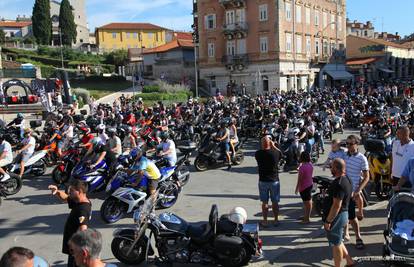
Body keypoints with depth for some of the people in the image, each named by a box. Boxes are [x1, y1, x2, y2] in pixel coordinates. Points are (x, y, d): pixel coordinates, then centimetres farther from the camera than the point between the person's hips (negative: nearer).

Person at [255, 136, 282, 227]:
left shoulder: (258, 154, -12)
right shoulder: (276, 153, -13)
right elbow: (280, 153, 10)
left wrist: (263, 148, 4)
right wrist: (273, 146, 13)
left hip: (263, 181, 0)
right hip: (274, 181, 0)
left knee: (264, 202, 11)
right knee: (275, 202, 12)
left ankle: (265, 221, 17)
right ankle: (276, 220, 22)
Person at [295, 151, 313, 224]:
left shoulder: (302, 167, -24)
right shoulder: (310, 165, 1)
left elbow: (300, 179, -20)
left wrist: (297, 189, -11)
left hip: (304, 187, -8)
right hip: (310, 185, 8)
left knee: (307, 202, 0)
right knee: (308, 201, 18)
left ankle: (307, 219, 10)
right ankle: (307, 216, 32)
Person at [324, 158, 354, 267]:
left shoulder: (338, 184, -26)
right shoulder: (347, 180, 6)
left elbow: (336, 205, -28)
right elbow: (350, 196, 17)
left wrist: (328, 221, -21)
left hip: (336, 216, -10)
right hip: (343, 213, 10)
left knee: (336, 244, 5)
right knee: (338, 241, 24)